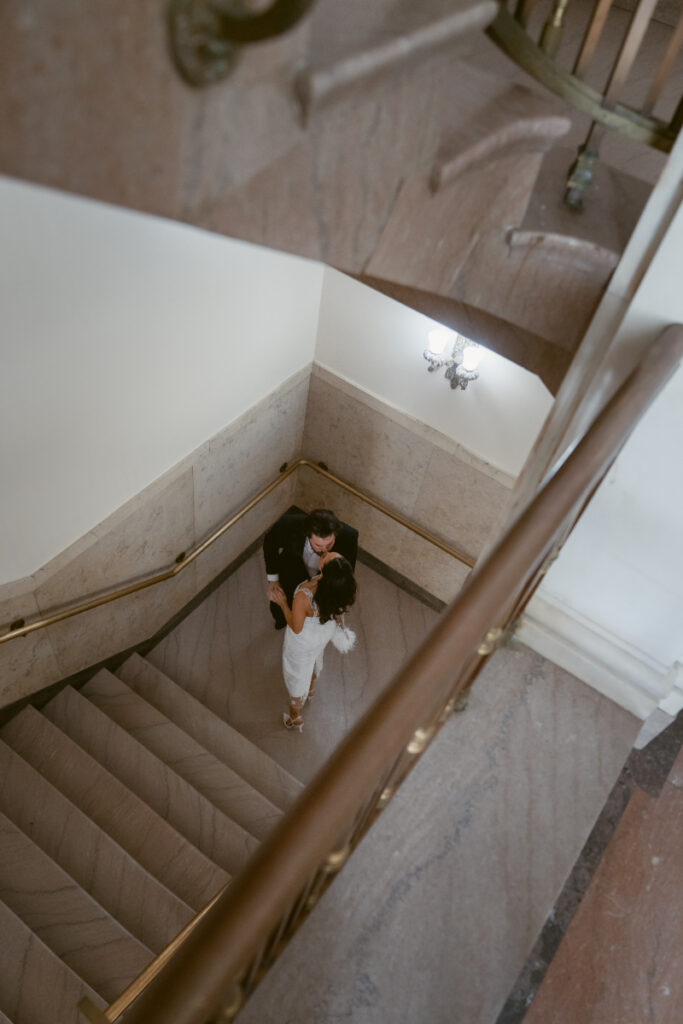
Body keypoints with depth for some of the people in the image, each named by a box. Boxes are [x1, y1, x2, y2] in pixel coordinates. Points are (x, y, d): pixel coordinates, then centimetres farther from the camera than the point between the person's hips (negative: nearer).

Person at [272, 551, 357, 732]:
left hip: (303, 641, -4)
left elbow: (296, 628, -26)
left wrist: (283, 603, -13)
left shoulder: (303, 597, -47)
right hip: (325, 632, 4)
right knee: (314, 659, 38)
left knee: (297, 675, 26)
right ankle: (309, 691, 70)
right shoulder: (343, 586, -34)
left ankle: (296, 718, 54)